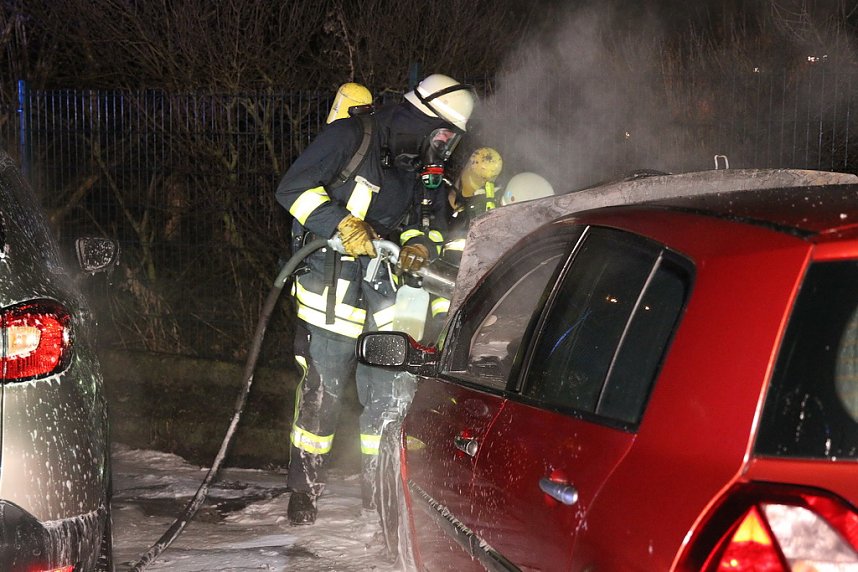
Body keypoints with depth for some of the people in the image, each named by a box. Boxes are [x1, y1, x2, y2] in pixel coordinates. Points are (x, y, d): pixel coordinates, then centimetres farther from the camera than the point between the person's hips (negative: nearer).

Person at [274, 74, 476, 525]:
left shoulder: (412, 170, 16)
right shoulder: (349, 137, -8)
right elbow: (293, 188, -12)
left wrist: (416, 243, 0)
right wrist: (343, 225, -22)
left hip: (382, 289, 7)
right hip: (332, 283, -7)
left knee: (391, 391, 3)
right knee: (323, 390, -4)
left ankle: (378, 486, 17)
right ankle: (304, 490, 10)